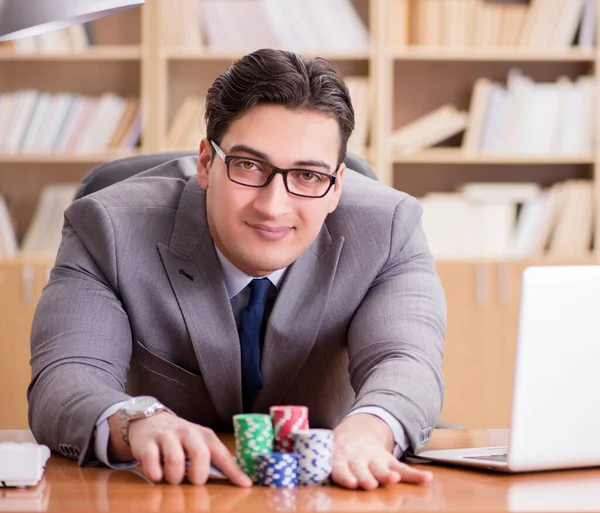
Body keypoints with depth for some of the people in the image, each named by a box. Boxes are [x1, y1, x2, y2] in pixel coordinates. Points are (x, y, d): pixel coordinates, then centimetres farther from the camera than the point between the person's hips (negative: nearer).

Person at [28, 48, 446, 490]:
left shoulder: (388, 230, -11)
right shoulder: (111, 230, -15)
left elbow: (406, 365, -25)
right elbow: (64, 382, -26)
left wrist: (366, 430, -48)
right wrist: (136, 423, -49)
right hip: (163, 489, 0)